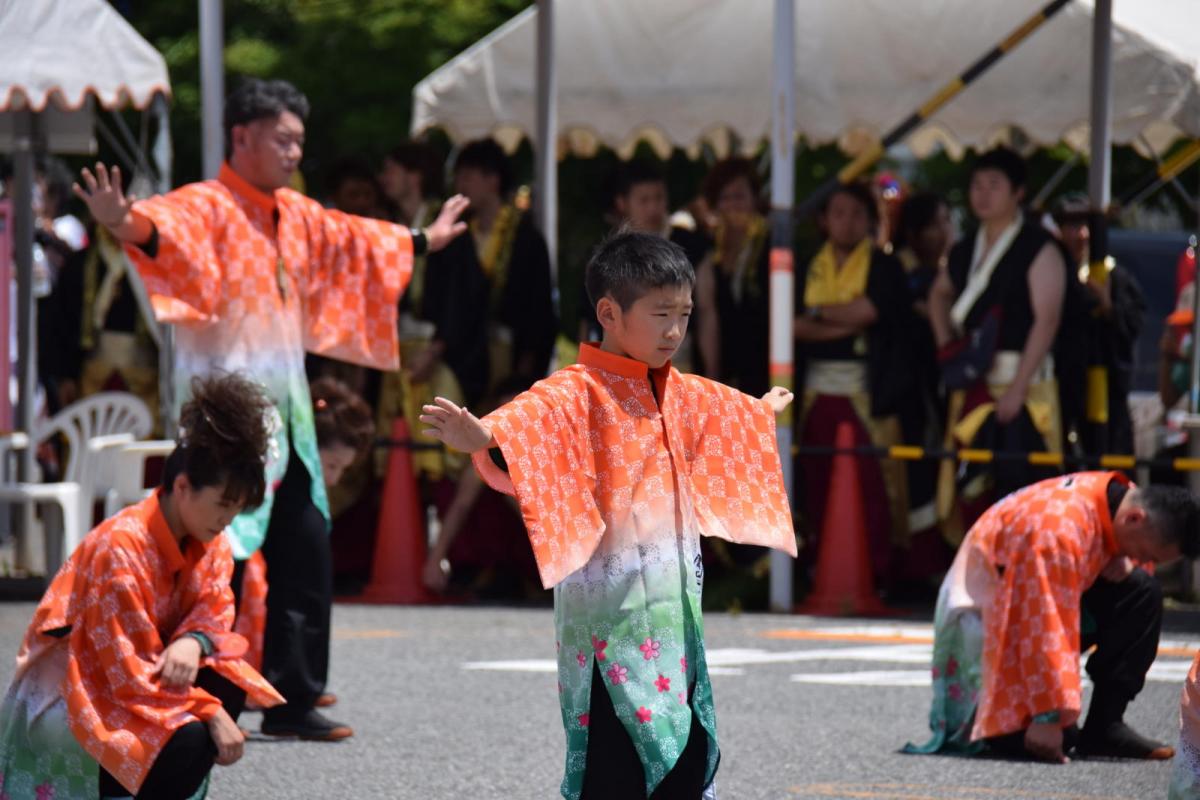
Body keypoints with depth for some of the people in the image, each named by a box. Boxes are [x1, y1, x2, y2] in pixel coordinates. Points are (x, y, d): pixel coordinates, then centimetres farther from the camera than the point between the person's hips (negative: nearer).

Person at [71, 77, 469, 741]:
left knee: (304, 554, 11)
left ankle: (291, 702, 19)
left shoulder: (298, 217, 15)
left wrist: (421, 241, 50)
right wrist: (129, 225, -56)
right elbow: (168, 225, -33)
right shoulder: (206, 208, -11)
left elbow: (351, 239, 35)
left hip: (283, 408, 9)